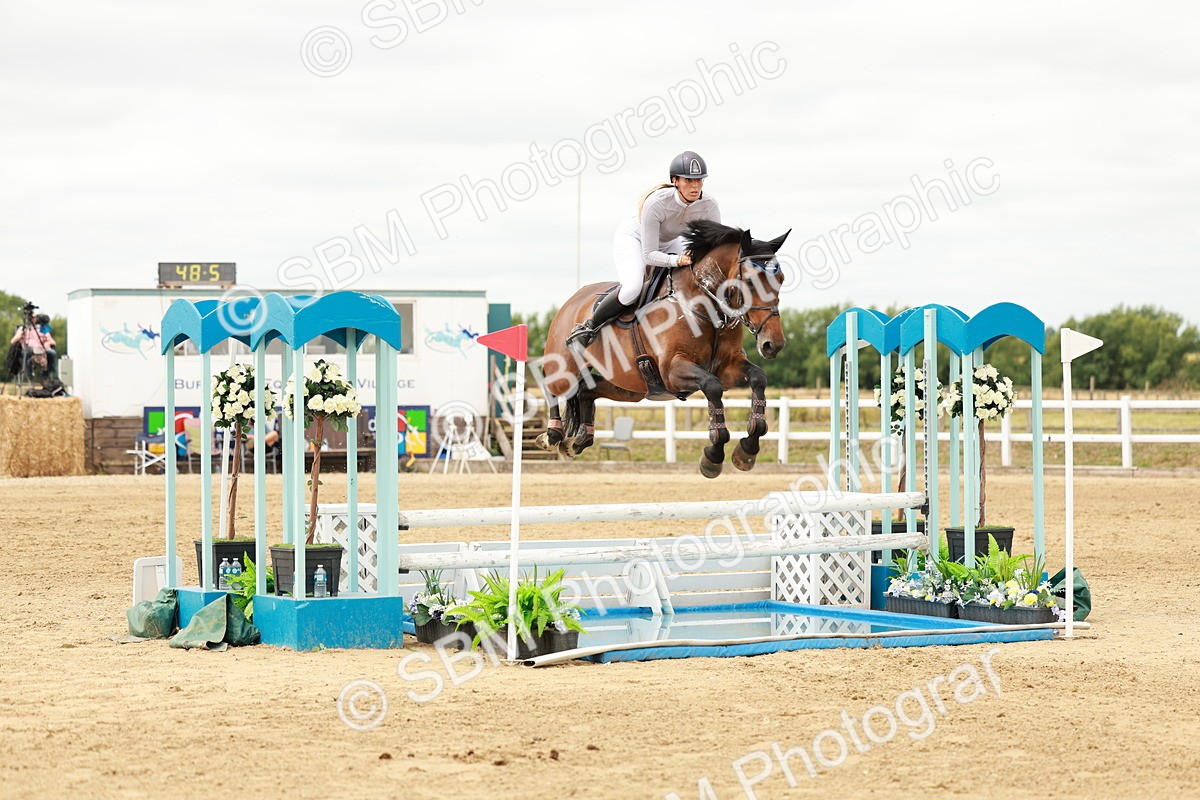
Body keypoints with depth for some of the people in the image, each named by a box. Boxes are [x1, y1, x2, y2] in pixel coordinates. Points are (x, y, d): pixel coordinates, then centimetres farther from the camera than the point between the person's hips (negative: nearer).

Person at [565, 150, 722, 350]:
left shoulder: (709, 205, -27)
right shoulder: (656, 203, -38)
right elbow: (649, 255, -33)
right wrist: (676, 260, -50)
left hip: (668, 243, 6)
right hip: (633, 237, -5)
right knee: (632, 288, -32)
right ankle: (588, 328, -12)